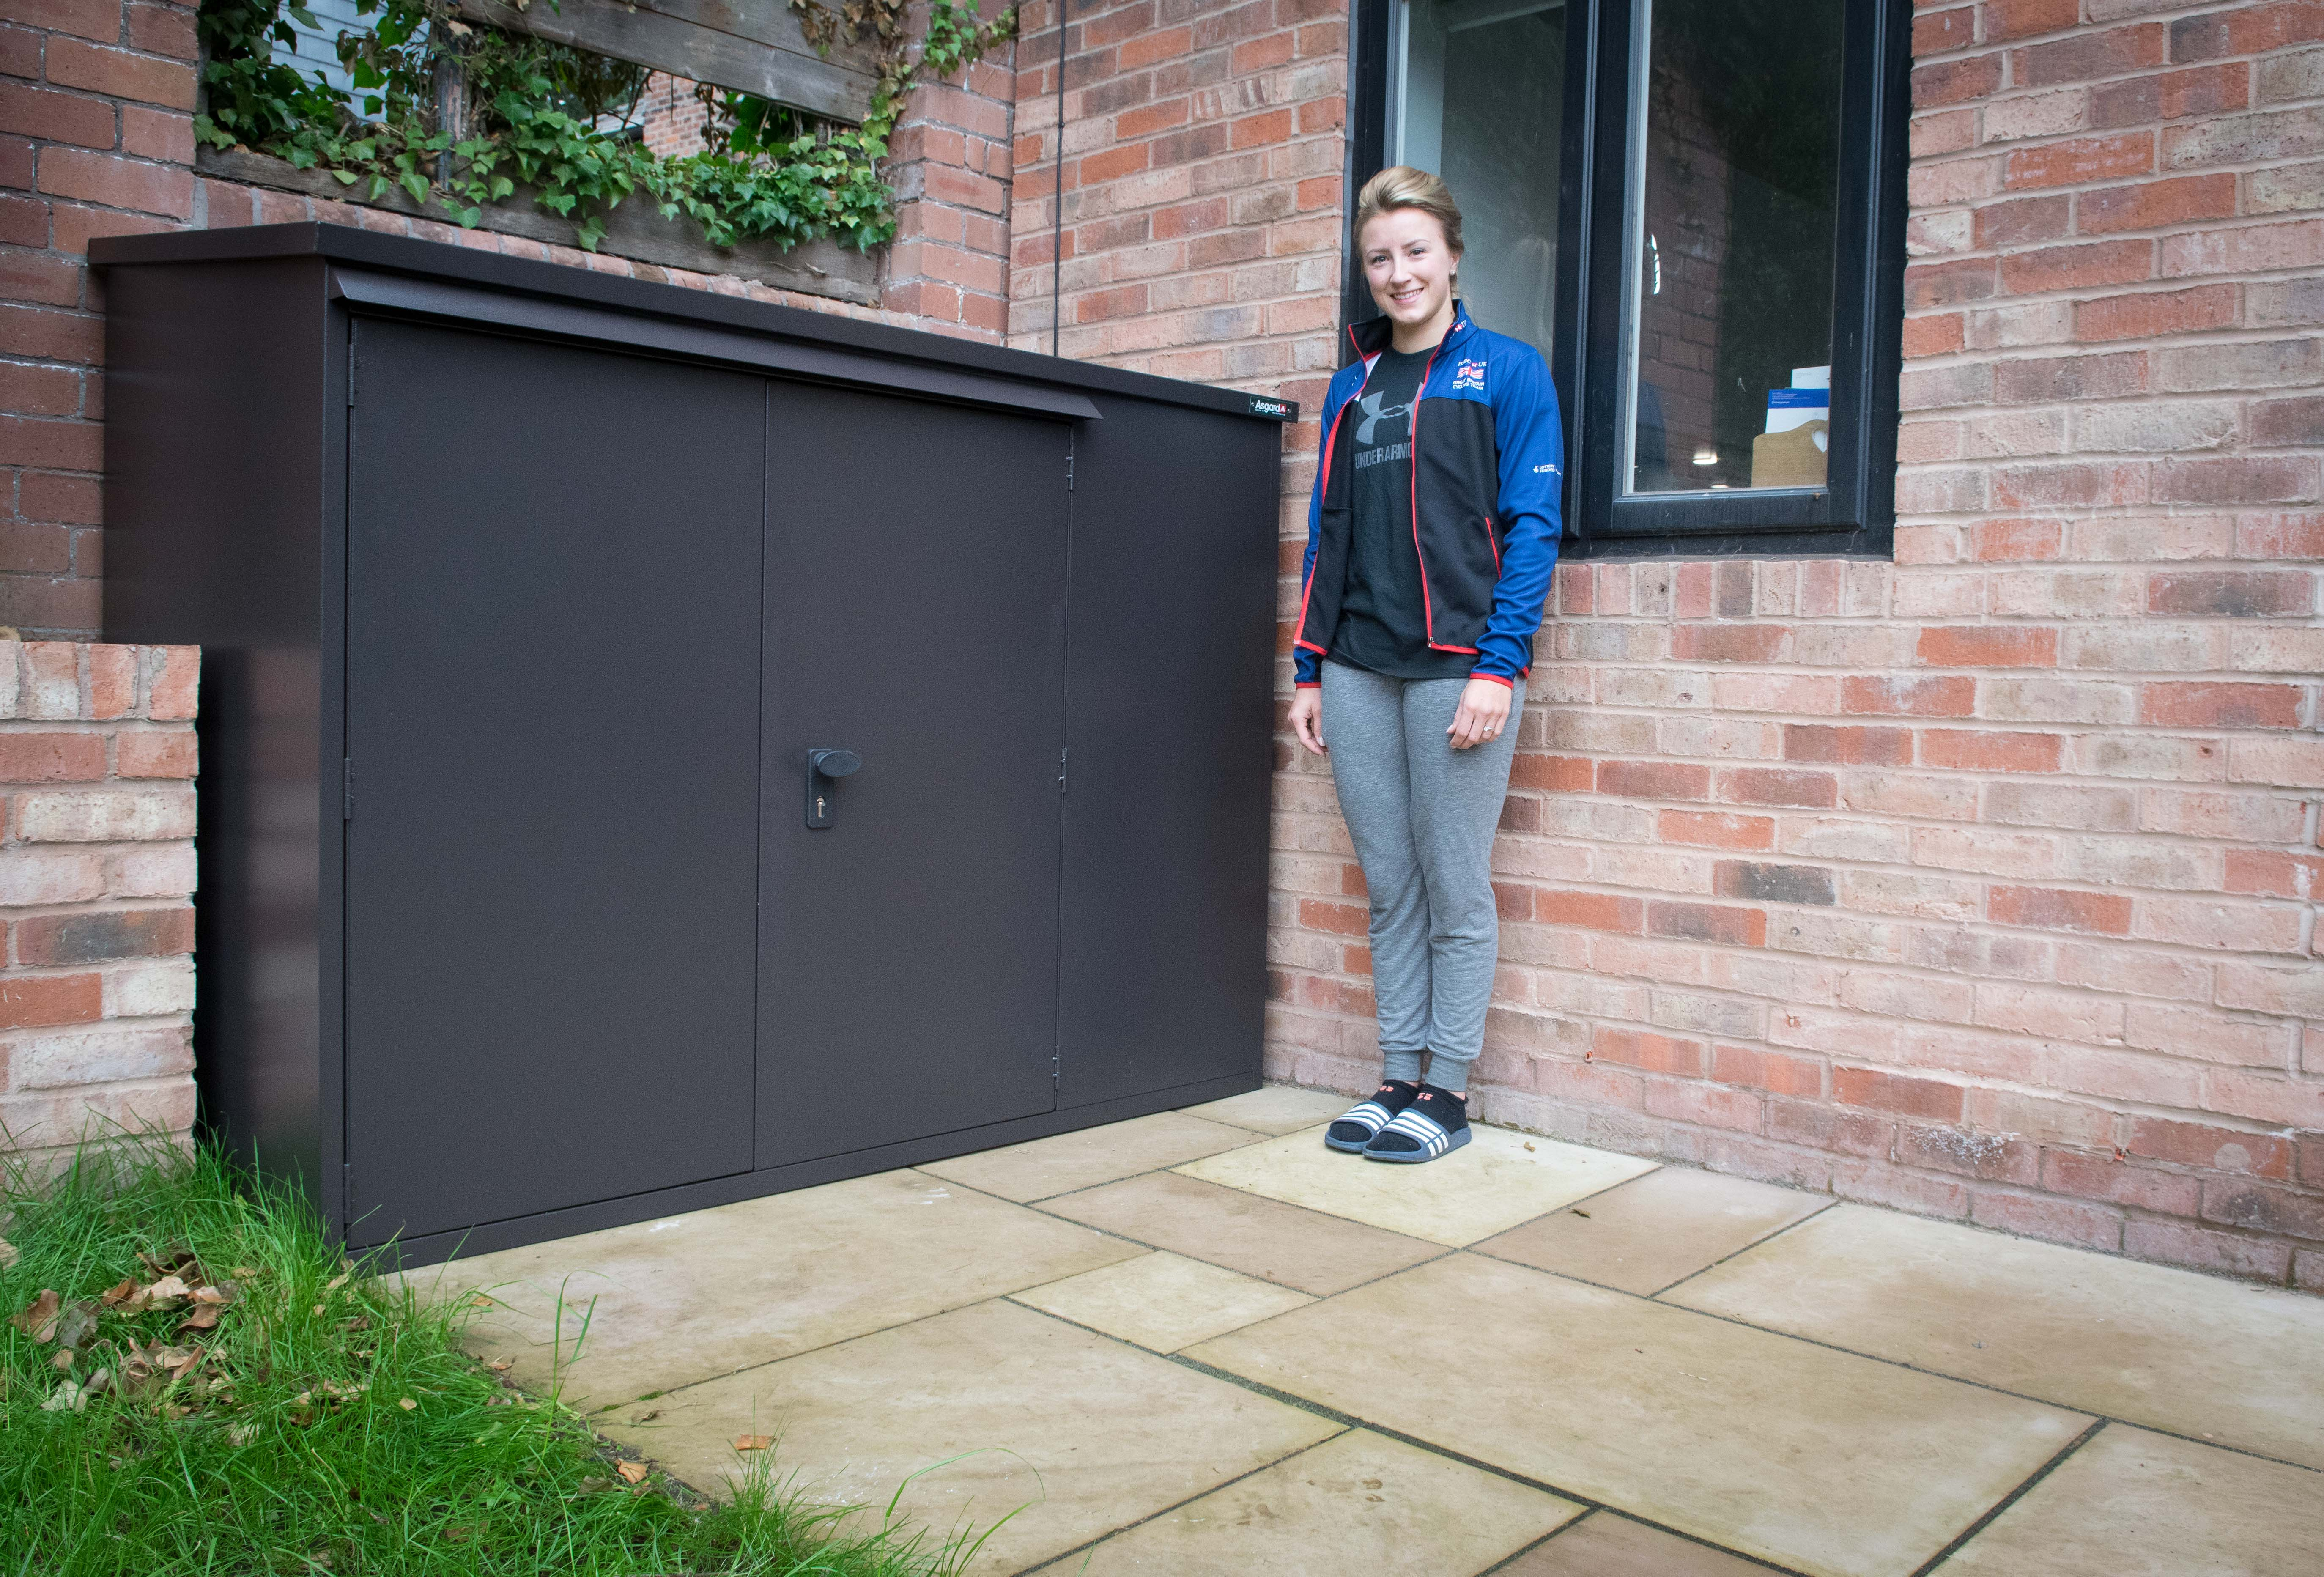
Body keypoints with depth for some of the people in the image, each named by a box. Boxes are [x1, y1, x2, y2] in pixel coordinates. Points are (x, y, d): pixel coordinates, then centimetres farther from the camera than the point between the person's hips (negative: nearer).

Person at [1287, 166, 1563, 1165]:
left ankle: (1447, 1093, 13)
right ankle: (1398, 1078, 19)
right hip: (1357, 670, 5)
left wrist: (1498, 666, -14)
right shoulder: (1352, 387, 17)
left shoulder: (1507, 371, 3)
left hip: (1458, 664, -4)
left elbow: (1531, 527, -4)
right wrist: (1309, 670, 10)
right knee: (1389, 888, 9)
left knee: (1455, 891, 2)